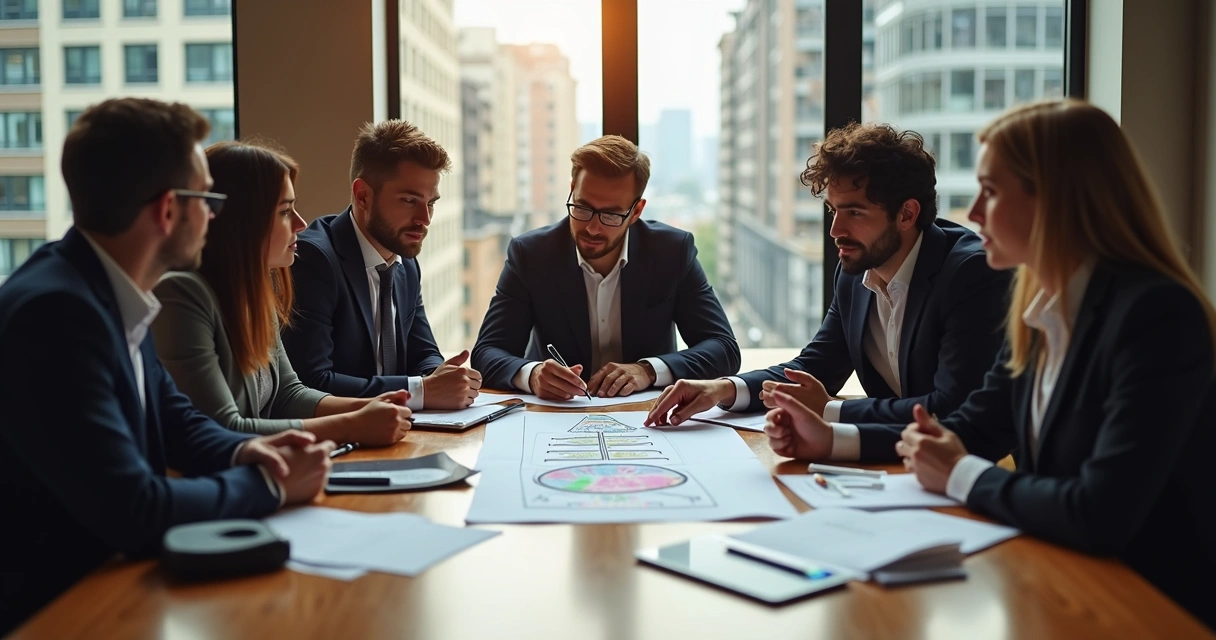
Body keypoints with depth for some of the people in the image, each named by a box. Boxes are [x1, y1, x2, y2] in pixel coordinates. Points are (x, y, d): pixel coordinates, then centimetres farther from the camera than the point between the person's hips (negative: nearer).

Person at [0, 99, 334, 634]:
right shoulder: (55, 312, -25)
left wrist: (243, 451, -5)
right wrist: (266, 485, -14)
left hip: (108, 576, 8)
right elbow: (131, 511, -28)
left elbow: (174, 420, 15)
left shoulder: (112, 293, 1)